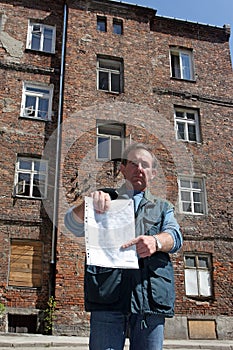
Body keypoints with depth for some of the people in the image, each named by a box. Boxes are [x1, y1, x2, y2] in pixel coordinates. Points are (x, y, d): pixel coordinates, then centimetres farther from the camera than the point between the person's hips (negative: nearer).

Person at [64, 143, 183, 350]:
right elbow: (73, 226, 5)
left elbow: (175, 236, 5)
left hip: (151, 295, 2)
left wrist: (155, 241, -19)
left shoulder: (163, 208, 24)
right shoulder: (105, 200, 20)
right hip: (108, 292, -1)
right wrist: (90, 203, -17)